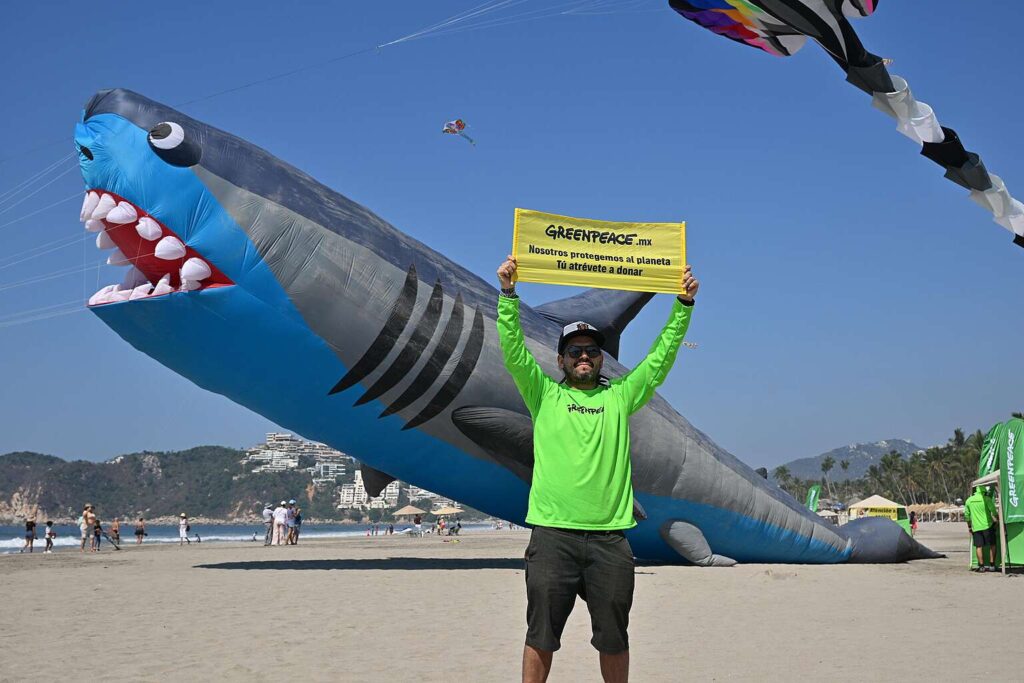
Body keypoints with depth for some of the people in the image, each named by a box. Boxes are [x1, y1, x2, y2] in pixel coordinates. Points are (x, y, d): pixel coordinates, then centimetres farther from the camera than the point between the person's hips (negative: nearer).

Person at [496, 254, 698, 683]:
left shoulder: (620, 397, 13)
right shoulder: (544, 395, 9)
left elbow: (661, 356, 9)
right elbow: (513, 349, -1)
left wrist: (684, 304, 1)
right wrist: (508, 293, -11)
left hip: (610, 537, 2)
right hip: (553, 533, -1)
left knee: (613, 638, 10)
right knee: (541, 635, 3)